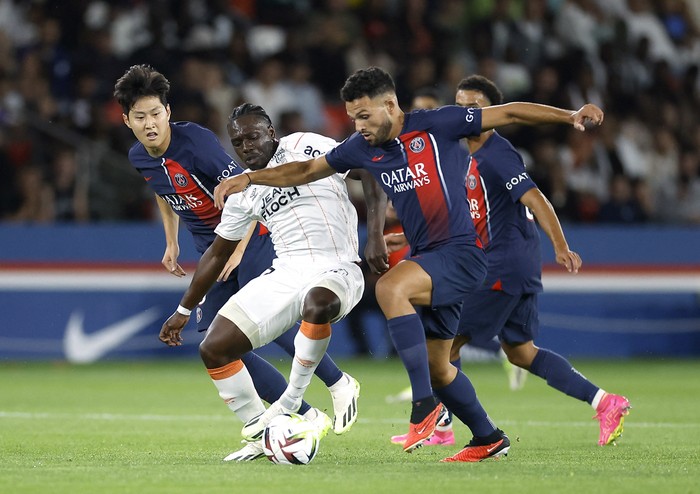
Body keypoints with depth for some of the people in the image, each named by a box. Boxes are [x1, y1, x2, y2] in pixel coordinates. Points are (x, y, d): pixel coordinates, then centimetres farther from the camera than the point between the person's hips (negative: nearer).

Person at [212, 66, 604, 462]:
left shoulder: (436, 125, -10)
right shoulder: (364, 148, 7)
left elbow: (508, 114, -8)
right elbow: (307, 170, 18)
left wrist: (570, 116, -16)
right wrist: (248, 179, 10)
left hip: (462, 254, -8)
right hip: (429, 260, 8)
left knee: (390, 288, -32)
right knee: (435, 366, 12)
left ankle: (425, 405, -27)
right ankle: (489, 439, 33)